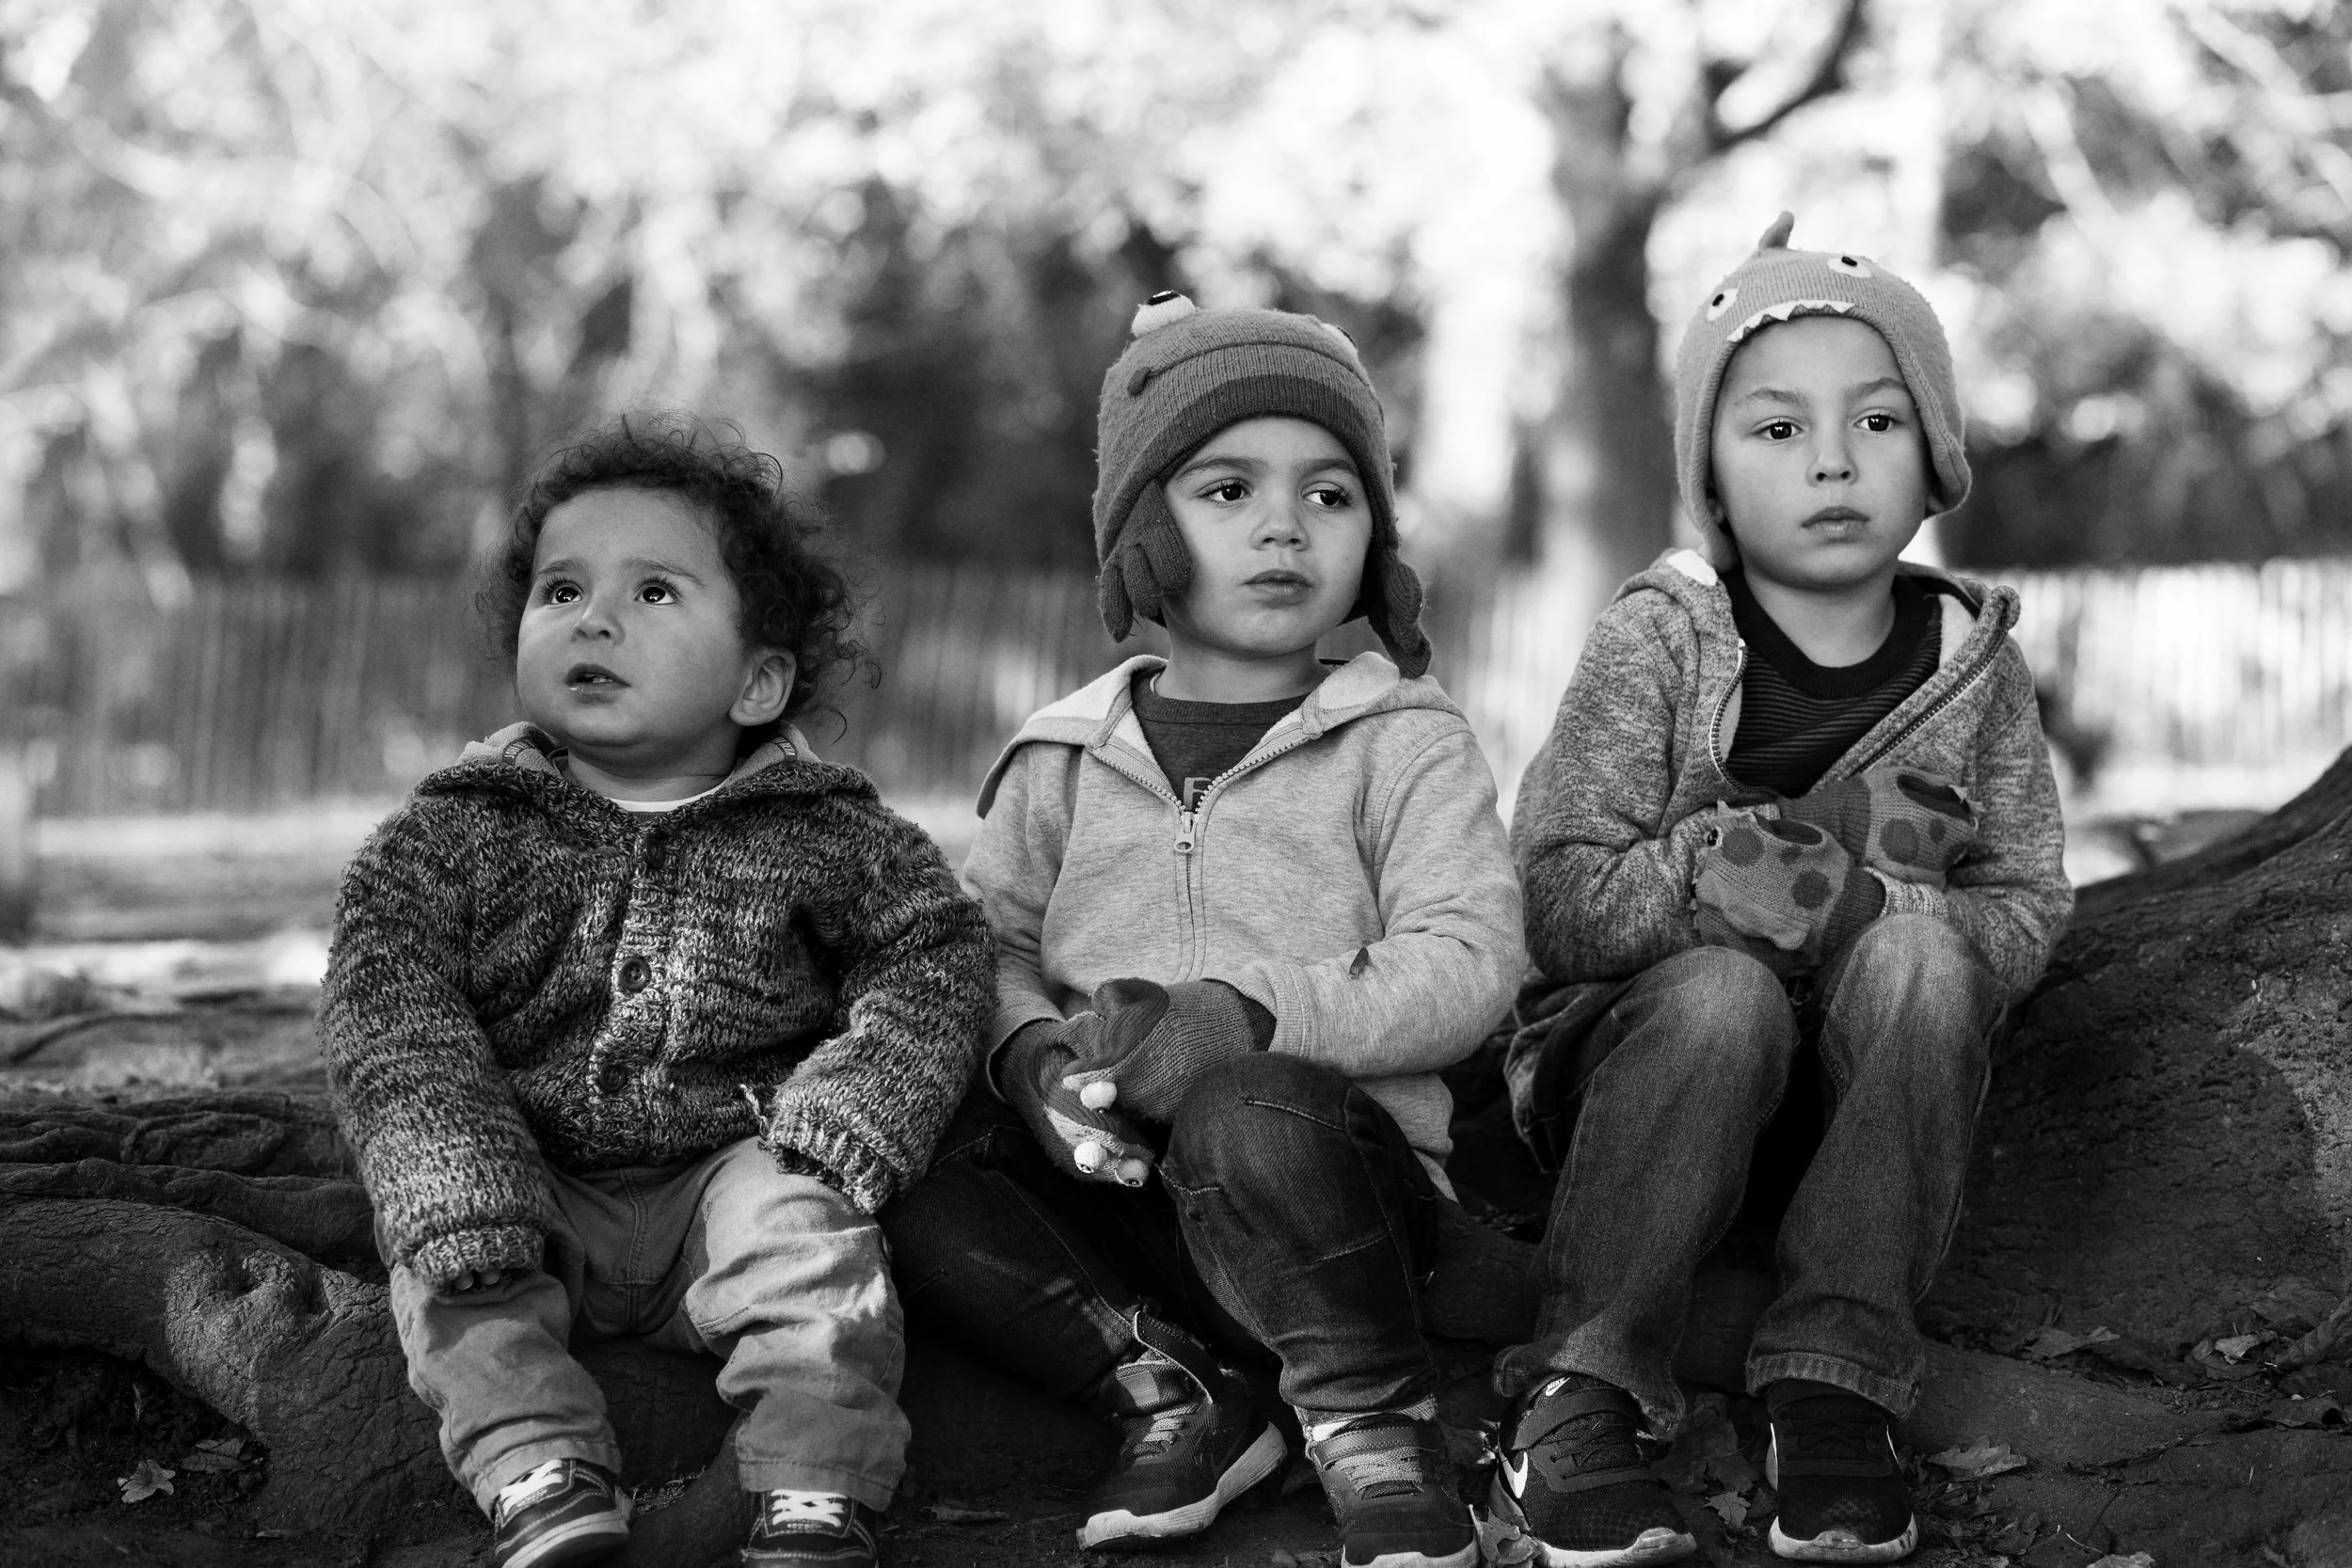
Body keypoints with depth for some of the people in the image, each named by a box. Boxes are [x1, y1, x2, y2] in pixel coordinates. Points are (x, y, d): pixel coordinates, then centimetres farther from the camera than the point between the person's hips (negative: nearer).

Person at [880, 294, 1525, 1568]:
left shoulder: (1402, 743, 3)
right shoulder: (1064, 759, 12)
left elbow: (1465, 965, -10)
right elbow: (988, 946, 11)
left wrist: (1245, 1013, -25)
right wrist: (1033, 1054, -14)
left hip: (1339, 1166, -3)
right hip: (1114, 1180, 4)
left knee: (1248, 1123, -37)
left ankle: (1376, 1428, -15)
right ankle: (1171, 1387, -10)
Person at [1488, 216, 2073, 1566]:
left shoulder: (1974, 661, 3)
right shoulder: (1656, 644, -5)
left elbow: (2025, 918, 0)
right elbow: (1555, 900, -12)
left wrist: (1862, 904, -19)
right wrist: (1731, 869, -28)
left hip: (1865, 1081, 2)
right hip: (1640, 1041, -2)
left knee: (1918, 962, -29)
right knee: (1723, 990, -34)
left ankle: (1837, 1377, -24)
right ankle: (1580, 1393, -26)